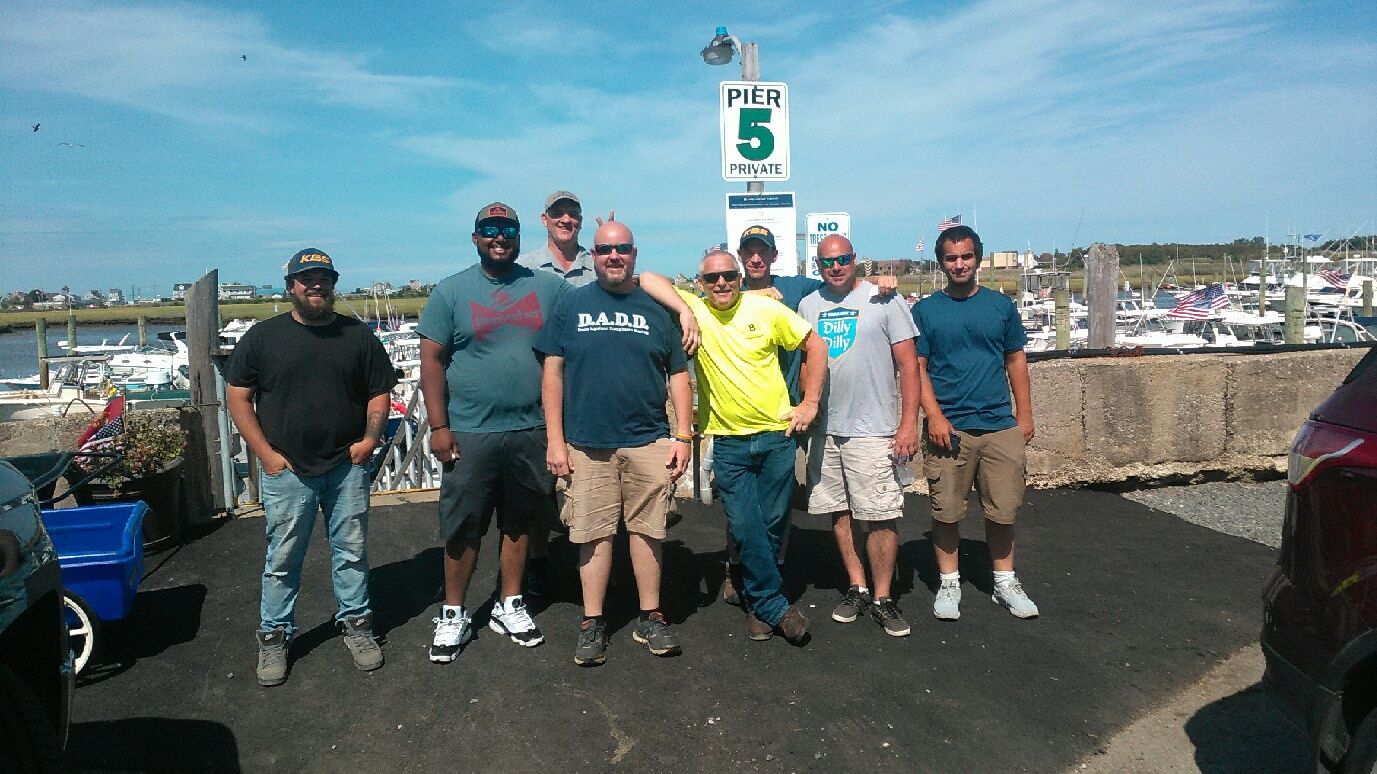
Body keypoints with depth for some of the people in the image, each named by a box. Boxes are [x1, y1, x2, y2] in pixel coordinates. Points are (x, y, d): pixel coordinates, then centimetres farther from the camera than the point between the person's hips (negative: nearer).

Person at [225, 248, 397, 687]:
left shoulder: (358, 335, 5)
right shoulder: (262, 337, 1)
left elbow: (380, 392, 9)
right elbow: (237, 397, 2)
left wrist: (370, 438, -6)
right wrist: (265, 453, -5)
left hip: (347, 466, 1)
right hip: (287, 470, -1)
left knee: (352, 551, 10)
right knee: (282, 558, 7)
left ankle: (355, 623, 26)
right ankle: (274, 636, 23)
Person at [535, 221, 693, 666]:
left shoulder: (656, 308, 8)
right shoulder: (571, 305, 6)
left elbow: (679, 376, 9)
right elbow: (553, 373, 3)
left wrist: (683, 436, 1)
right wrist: (555, 440, -3)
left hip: (649, 443, 1)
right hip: (587, 445, 0)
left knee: (647, 530, 7)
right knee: (594, 533, 5)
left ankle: (650, 619, 21)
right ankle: (592, 623, 18)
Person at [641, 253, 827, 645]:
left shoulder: (766, 309, -2)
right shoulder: (692, 310, -3)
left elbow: (815, 345, 4)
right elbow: (648, 280, -9)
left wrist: (810, 403, 0)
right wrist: (684, 311, -21)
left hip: (776, 434, 1)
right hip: (728, 441, 0)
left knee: (773, 523, 10)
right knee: (745, 527, -1)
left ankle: (759, 600, 31)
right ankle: (775, 606, 16)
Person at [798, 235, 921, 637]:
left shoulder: (884, 300, -2)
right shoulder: (808, 306, 11)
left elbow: (909, 364, -4)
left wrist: (909, 423, -10)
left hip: (874, 430, -4)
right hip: (825, 429, 5)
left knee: (881, 516, -4)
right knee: (840, 512, 11)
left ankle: (882, 597, 10)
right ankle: (857, 588, 24)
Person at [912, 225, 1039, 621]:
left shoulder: (1000, 305, 8)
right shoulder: (925, 310, 2)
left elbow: (1016, 360, 13)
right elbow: (917, 367, -1)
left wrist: (1025, 412, 8)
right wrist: (934, 415, -10)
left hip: (1001, 426, 2)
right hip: (949, 428, -2)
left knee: (1003, 510, 8)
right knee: (947, 511, 4)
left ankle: (1005, 582, 25)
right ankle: (949, 583, 20)